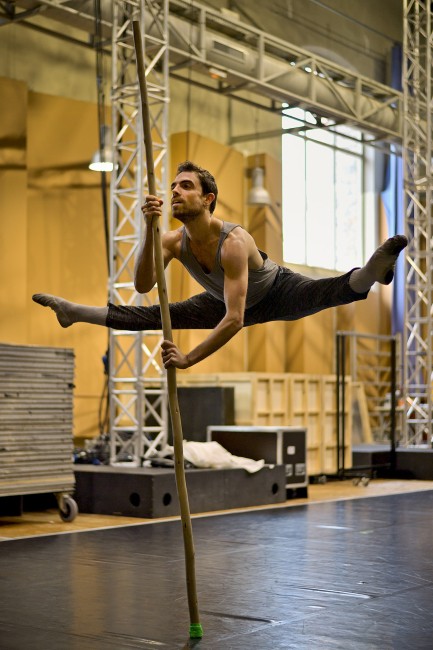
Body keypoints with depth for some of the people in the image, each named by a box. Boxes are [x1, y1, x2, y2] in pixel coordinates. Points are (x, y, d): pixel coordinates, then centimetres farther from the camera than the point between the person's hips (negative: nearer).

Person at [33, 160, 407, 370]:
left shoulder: (234, 242, -40)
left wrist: (189, 358, -49)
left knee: (326, 292, -40)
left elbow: (234, 320, -45)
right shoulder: (174, 241, -20)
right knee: (150, 316, 5)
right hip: (226, 301, 6)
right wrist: (150, 231, -44)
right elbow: (143, 286, -32)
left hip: (277, 293, -6)